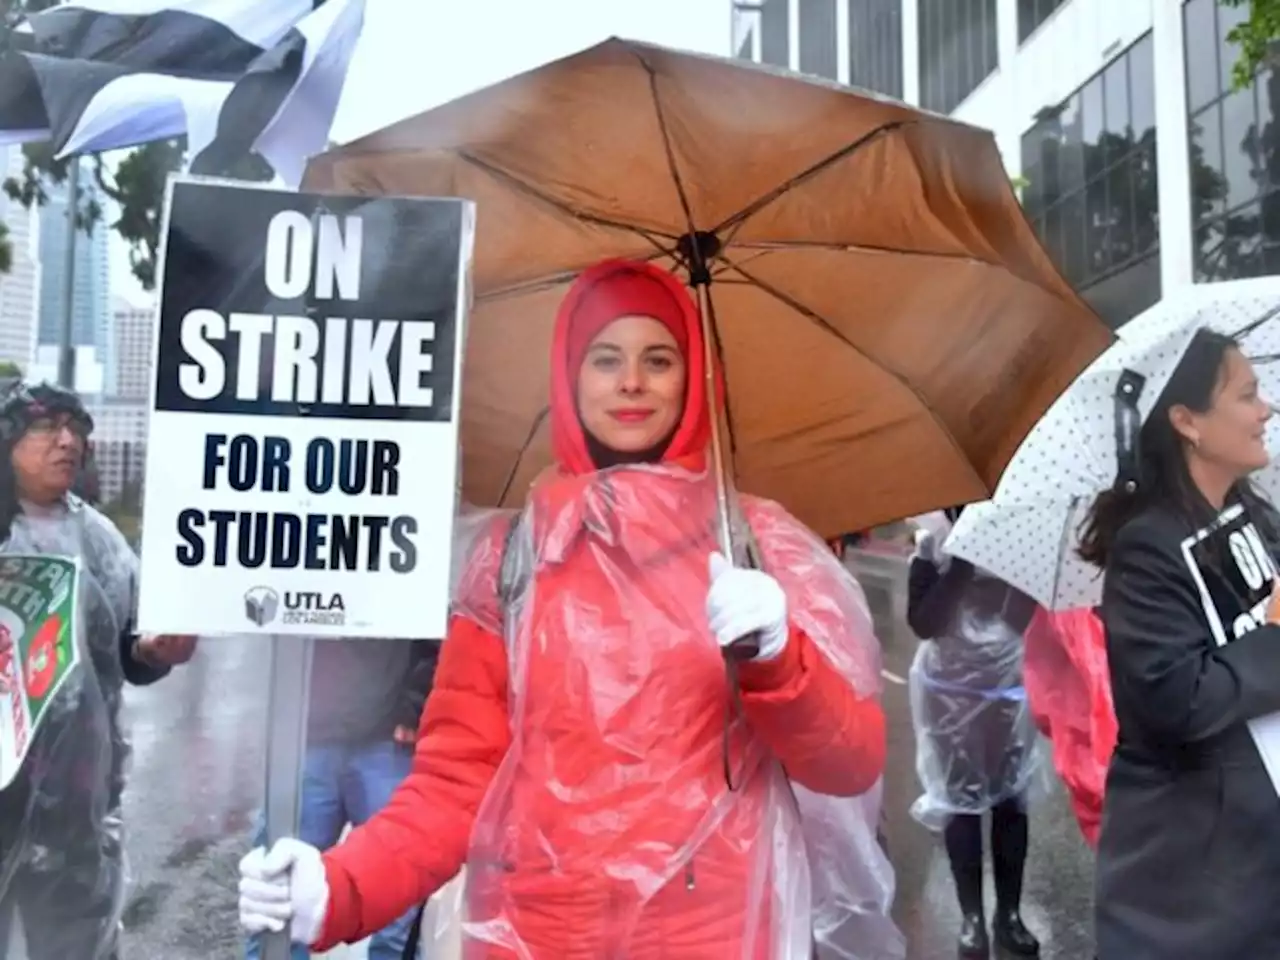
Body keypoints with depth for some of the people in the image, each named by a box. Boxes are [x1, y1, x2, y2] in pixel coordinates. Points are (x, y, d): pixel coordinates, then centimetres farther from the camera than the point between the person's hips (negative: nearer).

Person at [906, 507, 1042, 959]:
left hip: (1011, 689, 1)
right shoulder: (934, 542, -9)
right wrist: (960, 564, -22)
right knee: (960, 801, 7)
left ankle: (1009, 913, 24)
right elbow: (922, 622, -16)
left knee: (1011, 799, 9)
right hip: (951, 692, -1)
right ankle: (972, 916, 20)